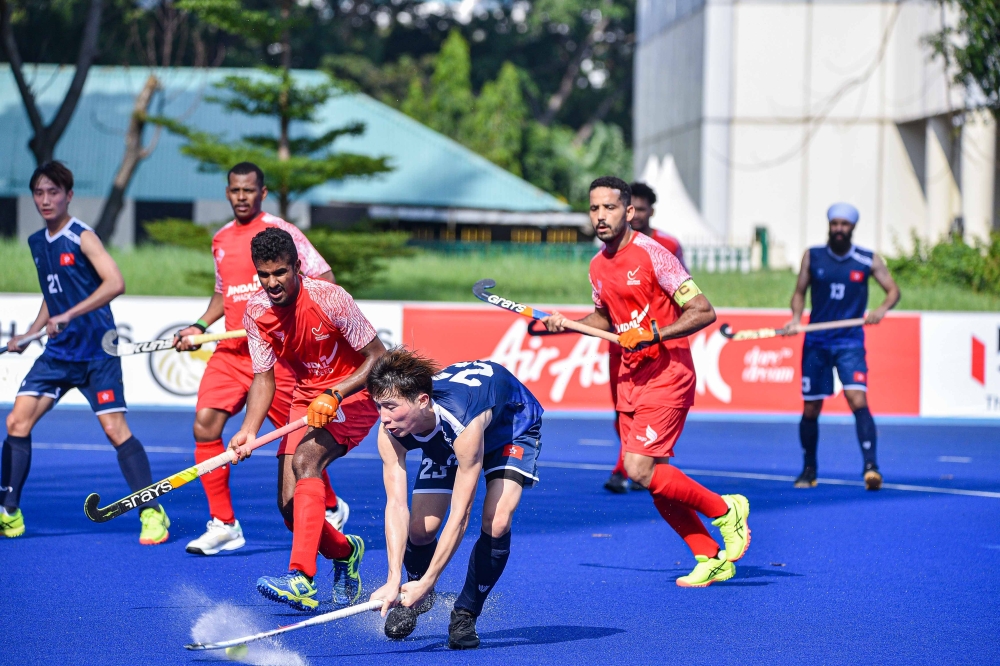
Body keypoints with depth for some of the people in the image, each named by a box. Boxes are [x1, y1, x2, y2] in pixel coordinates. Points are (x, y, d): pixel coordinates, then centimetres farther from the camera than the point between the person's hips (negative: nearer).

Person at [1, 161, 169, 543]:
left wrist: (69, 315, -27)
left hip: (96, 351, -7)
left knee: (114, 428, -11)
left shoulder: (82, 237, -9)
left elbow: (115, 283, -22)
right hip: (58, 351, 7)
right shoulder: (37, 243, 12)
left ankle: (152, 514, -4)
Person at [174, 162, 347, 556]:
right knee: (205, 425, -12)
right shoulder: (221, 240, 14)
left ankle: (332, 509, 27)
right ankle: (224, 525, -5)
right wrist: (200, 327, 14)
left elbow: (324, 280, -6)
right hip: (230, 350, 5)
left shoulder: (280, 232, -5)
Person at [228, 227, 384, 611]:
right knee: (290, 506, -6)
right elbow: (264, 377, -2)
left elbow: (379, 357, -17)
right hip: (306, 399, 6)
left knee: (304, 460, -32)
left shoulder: (328, 299, -22)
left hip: (353, 394, -6)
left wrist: (333, 396, -29)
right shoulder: (256, 312, -8)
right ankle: (345, 552, 27)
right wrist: (248, 431, -19)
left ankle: (301, 580, -43)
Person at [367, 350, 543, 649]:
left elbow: (460, 514, -43)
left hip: (513, 424, -4)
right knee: (419, 528, -10)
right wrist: (394, 579, -43)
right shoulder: (390, 432, -33)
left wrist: (428, 581, -43)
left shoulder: (464, 422, -47)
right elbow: (396, 505, -33)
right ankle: (416, 599, 22)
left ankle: (465, 615, -3)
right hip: (442, 441, 4)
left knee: (496, 523, -24)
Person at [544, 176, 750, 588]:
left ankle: (726, 510, 1)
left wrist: (653, 333, -24)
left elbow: (704, 312, -15)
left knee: (641, 469, -18)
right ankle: (711, 559, 14)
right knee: (656, 480, 4)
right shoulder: (598, 266, 8)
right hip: (630, 379, 8)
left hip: (667, 375, -8)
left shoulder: (651, 254, -14)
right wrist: (567, 325, 9)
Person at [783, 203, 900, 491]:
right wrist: (796, 317, -9)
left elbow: (893, 290, 5)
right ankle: (809, 470, 23)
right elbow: (800, 291, 10)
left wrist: (882, 308, -16)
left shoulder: (868, 261, 0)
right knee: (810, 409, 6)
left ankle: (870, 466, -22)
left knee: (858, 400, -20)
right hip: (816, 342, 2)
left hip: (850, 342, -2)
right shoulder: (813, 256, 3)